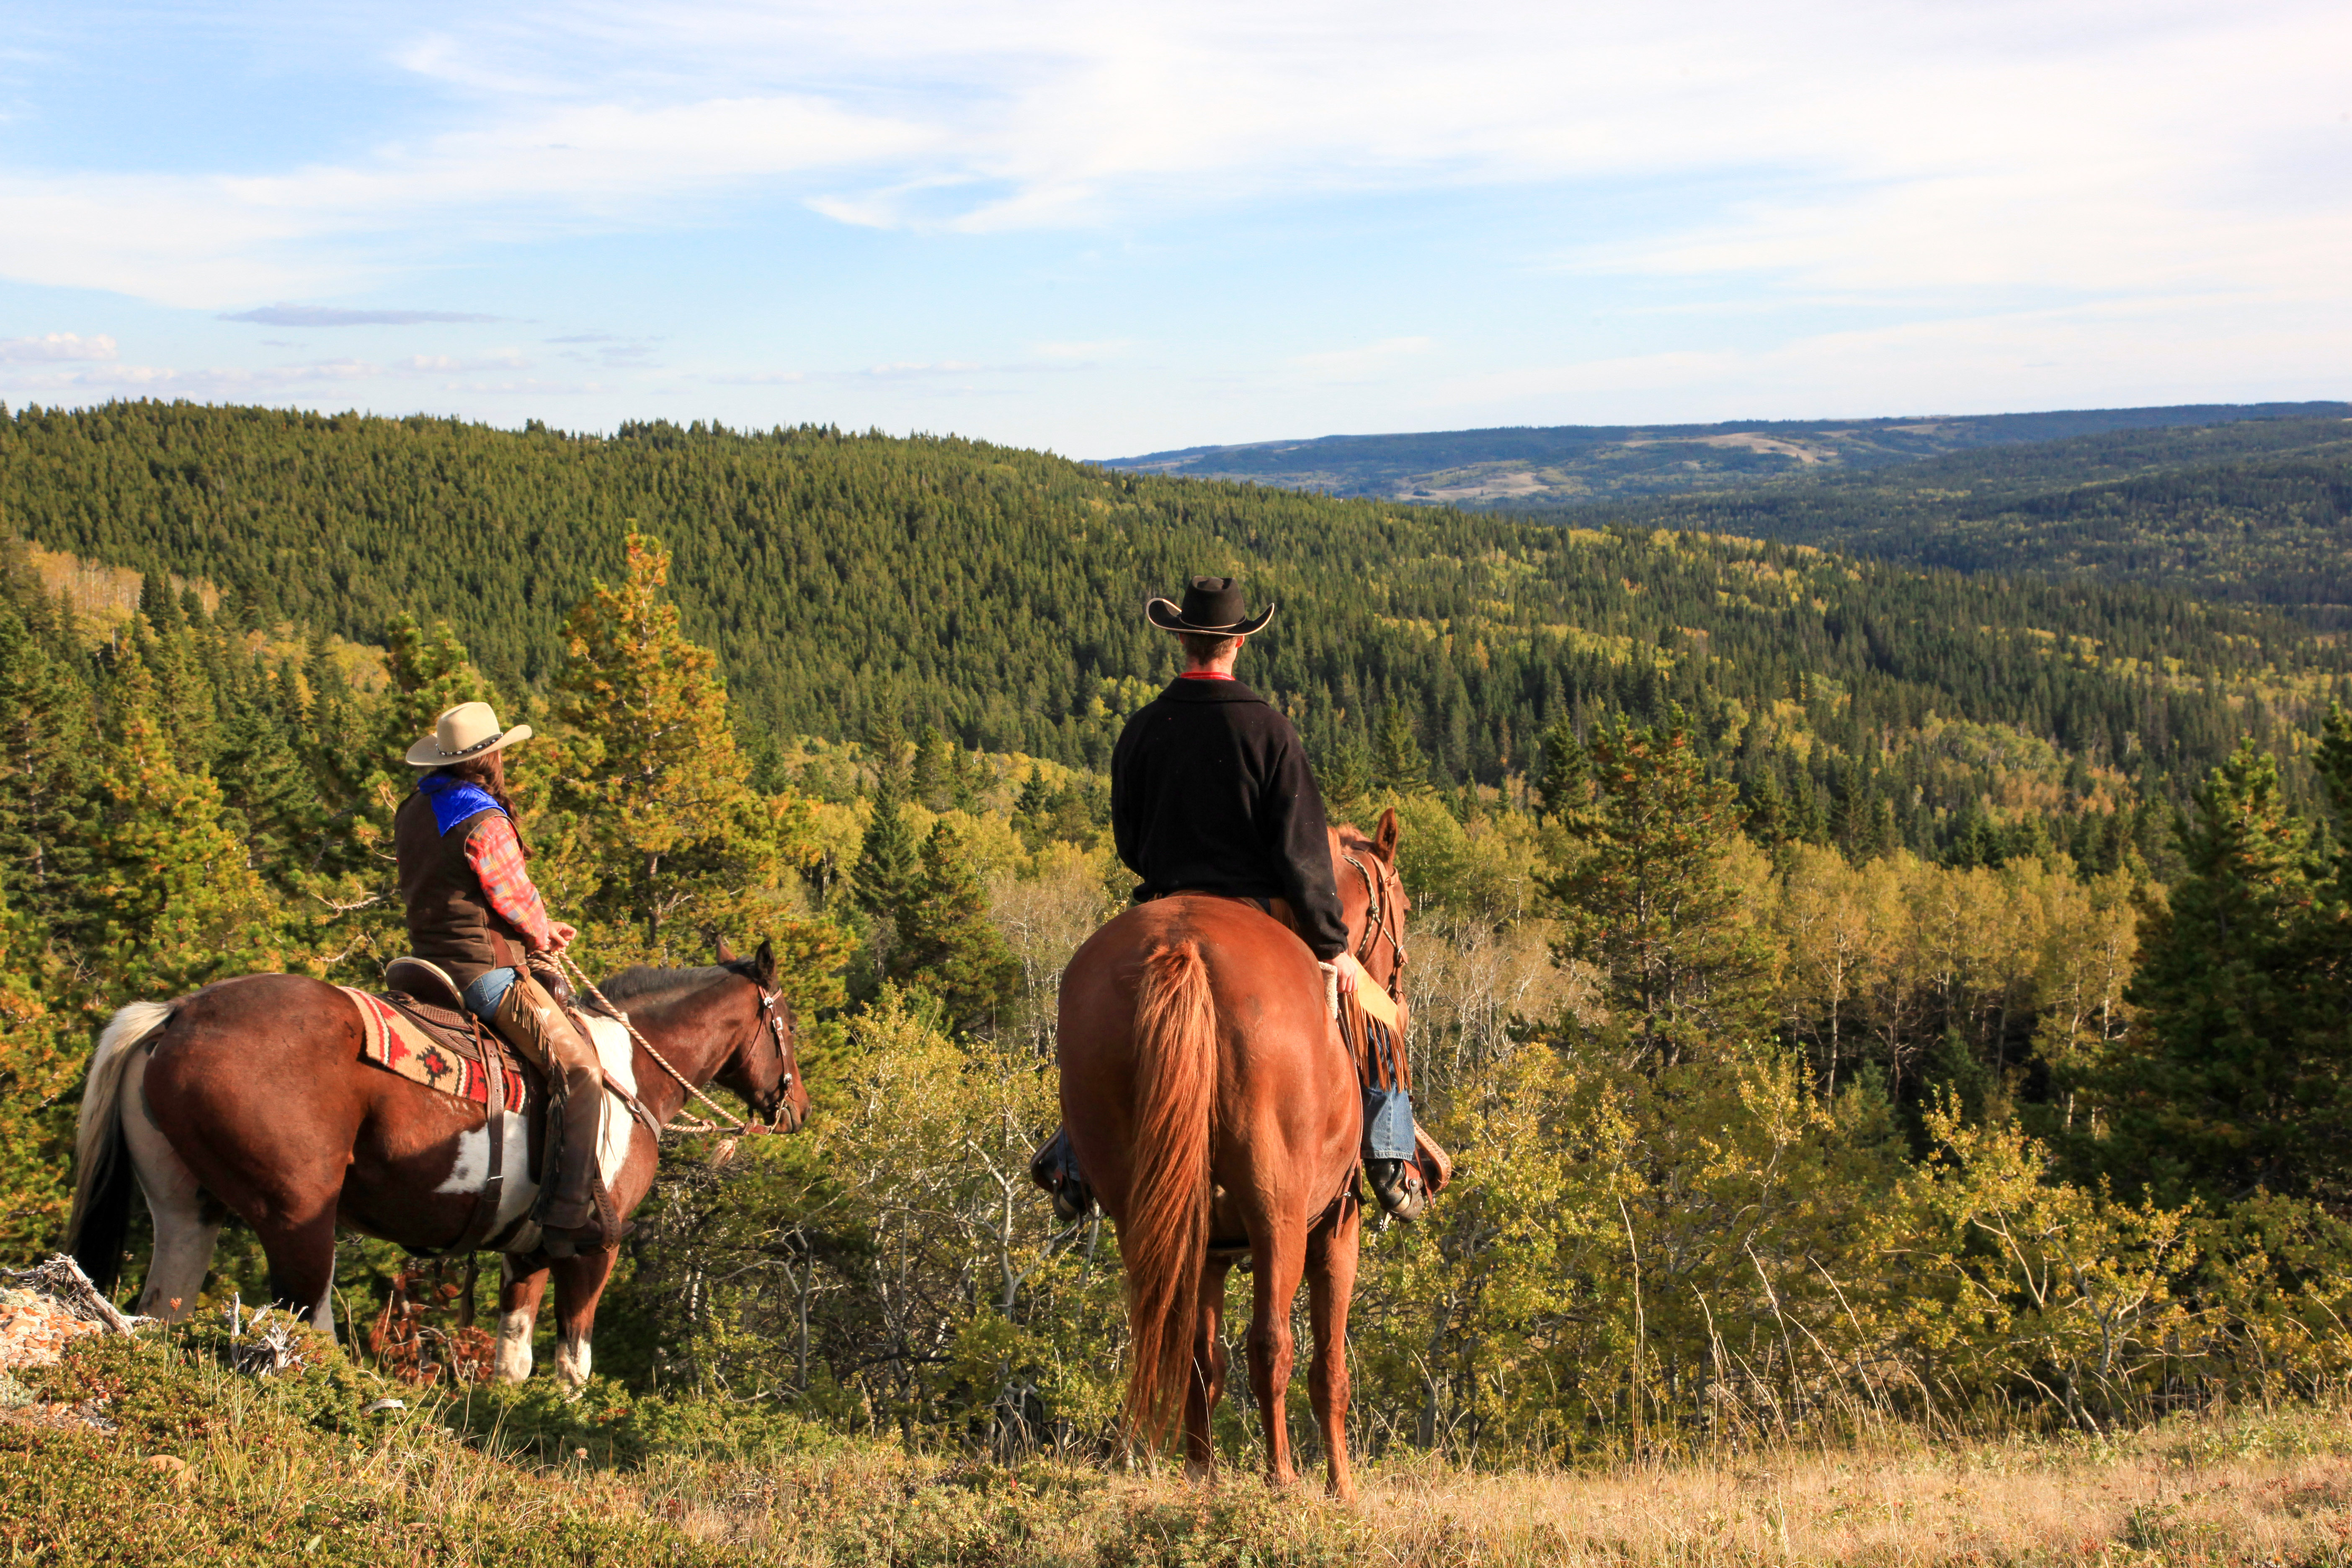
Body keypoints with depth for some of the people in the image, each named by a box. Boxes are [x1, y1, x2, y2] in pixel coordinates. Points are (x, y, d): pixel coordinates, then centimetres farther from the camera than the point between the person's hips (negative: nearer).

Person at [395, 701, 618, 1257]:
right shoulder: (486, 824, -17)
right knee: (578, 1068, -15)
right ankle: (571, 1211, -27)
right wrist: (543, 936, 15)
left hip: (432, 958, 10)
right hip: (487, 970, -10)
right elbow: (519, 902, -9)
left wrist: (540, 928, 19)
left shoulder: (413, 812, 12)